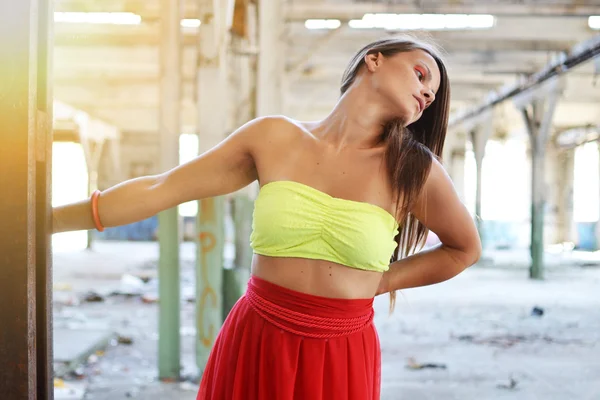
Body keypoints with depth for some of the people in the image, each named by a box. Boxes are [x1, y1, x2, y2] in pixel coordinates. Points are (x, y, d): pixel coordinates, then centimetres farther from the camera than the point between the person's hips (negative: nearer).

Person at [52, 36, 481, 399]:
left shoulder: (414, 171, -5)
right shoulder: (273, 138, -4)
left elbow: (465, 248, 11)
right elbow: (156, 192, -3)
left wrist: (379, 283, 1)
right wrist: (40, 220, -4)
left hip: (341, 359, -1)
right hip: (256, 346, 1)